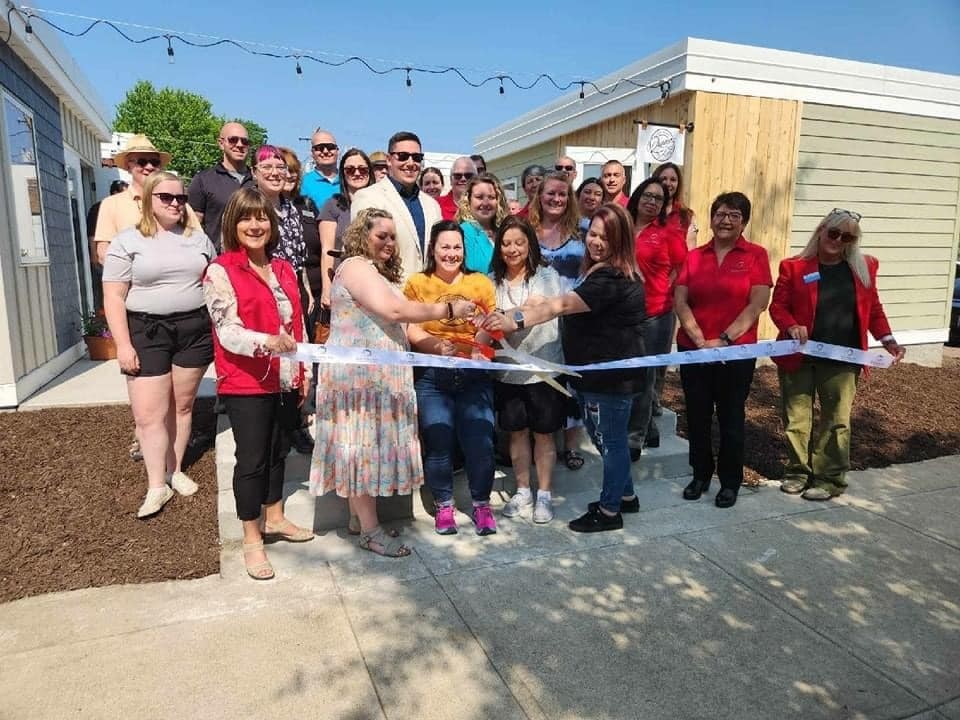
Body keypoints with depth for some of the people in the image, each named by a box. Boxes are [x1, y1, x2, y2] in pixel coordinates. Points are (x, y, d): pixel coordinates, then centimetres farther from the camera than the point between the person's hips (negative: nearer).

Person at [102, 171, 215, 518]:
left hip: (195, 329, 3)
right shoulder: (127, 241, -1)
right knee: (148, 414, -4)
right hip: (147, 332, -2)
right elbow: (114, 298, -4)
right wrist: (123, 345, -11)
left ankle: (175, 470, 24)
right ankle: (156, 486, 6)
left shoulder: (198, 237, 10)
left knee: (182, 404, 10)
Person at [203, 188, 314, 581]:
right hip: (246, 383, -6)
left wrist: (302, 371, 15)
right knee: (252, 459, 2)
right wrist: (266, 342, -36)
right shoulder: (220, 271, -10)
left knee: (278, 451, 17)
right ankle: (252, 540, 16)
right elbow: (228, 332, -18)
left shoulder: (284, 268, 10)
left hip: (285, 380, 6)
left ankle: (275, 519, 35)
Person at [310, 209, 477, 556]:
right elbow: (394, 310, -23)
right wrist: (449, 309, -18)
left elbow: (391, 317, 17)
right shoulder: (356, 266, -12)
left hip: (371, 372, 10)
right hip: (361, 372, -10)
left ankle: (359, 517, 24)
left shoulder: (375, 270, 21)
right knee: (366, 446, -3)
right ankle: (371, 531, 6)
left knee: (364, 446, 14)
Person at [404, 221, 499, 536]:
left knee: (479, 439, -5)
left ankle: (482, 504, 16)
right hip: (432, 375, -1)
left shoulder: (480, 282, 10)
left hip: (474, 373, 1)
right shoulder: (417, 283, 5)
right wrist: (437, 345, -22)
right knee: (438, 441, -1)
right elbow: (411, 330, -4)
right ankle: (444, 505, 19)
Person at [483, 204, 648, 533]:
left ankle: (610, 511, 19)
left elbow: (561, 305, -32)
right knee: (607, 437, 21)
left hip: (612, 374, -11)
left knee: (610, 440, 3)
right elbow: (566, 306, 13)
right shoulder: (599, 271, 15)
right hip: (597, 371, 11)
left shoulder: (612, 278, -21)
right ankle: (625, 495, 38)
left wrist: (516, 321, -39)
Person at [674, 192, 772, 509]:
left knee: (731, 418, 9)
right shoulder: (694, 256, 6)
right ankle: (700, 474, 29)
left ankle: (730, 481, 25)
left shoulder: (756, 255, -1)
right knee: (697, 417, 11)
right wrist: (700, 340, -13)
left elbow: (756, 305, -9)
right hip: (693, 350, 3)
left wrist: (724, 340, -15)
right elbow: (680, 302, -1)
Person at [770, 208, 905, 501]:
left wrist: (887, 339, -1)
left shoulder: (864, 268, 6)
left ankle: (830, 478, 17)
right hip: (798, 357, -1)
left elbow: (873, 309, 12)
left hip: (842, 359, 1)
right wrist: (791, 326, -21)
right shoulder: (794, 267, -2)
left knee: (836, 420, 6)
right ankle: (798, 471, 23)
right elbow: (778, 306, -2)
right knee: (796, 417, 8)